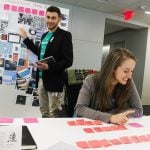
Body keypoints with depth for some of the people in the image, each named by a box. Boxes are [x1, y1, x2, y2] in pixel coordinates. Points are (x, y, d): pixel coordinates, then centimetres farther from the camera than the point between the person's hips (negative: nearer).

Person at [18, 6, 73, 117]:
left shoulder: (65, 35, -8)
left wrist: (49, 66, -26)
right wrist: (26, 39, 25)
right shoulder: (45, 35, 14)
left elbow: (68, 61, -14)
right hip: (41, 79, 7)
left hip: (54, 80, -7)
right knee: (44, 112, 17)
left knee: (54, 114, 1)